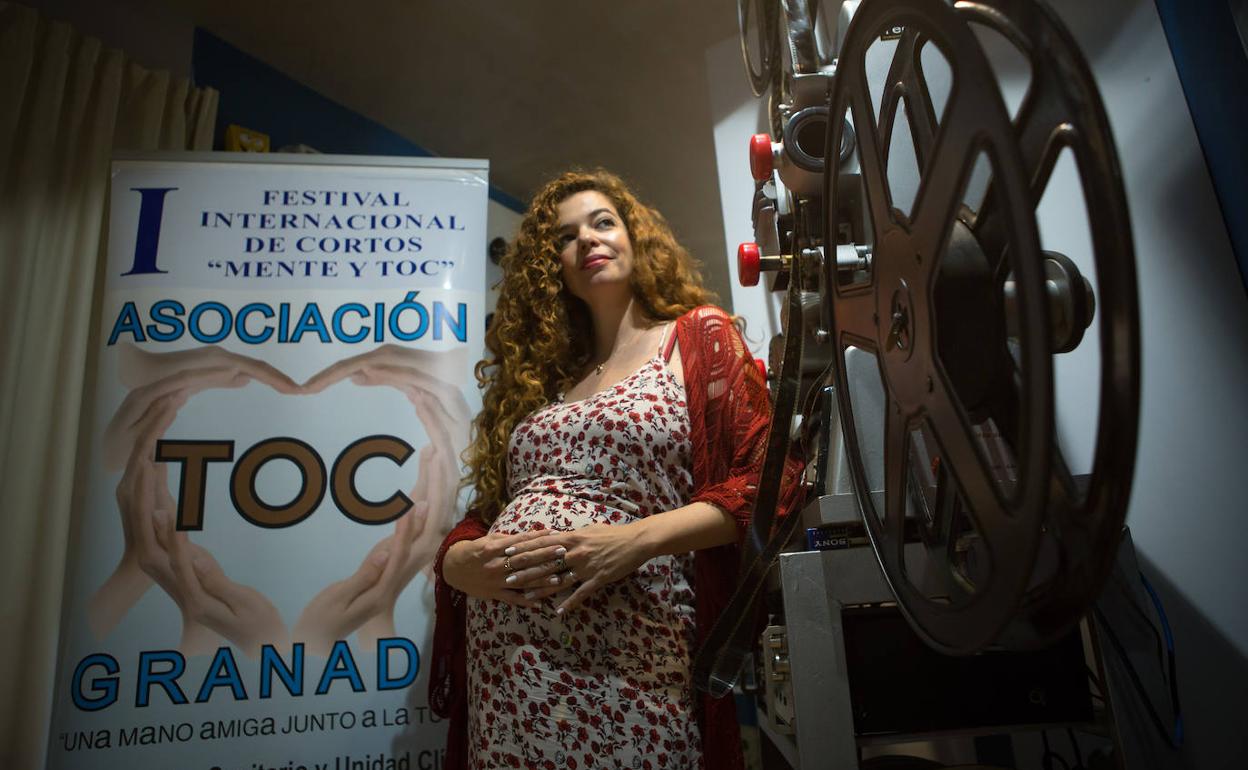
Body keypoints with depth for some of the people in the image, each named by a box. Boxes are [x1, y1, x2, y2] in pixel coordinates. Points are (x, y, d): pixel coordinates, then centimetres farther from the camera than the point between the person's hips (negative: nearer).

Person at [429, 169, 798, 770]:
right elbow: (483, 510, 17)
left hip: (628, 659, -4)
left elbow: (762, 479, -5)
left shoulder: (698, 334, 5)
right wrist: (458, 560, -5)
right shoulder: (537, 375, 16)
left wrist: (635, 539, -17)